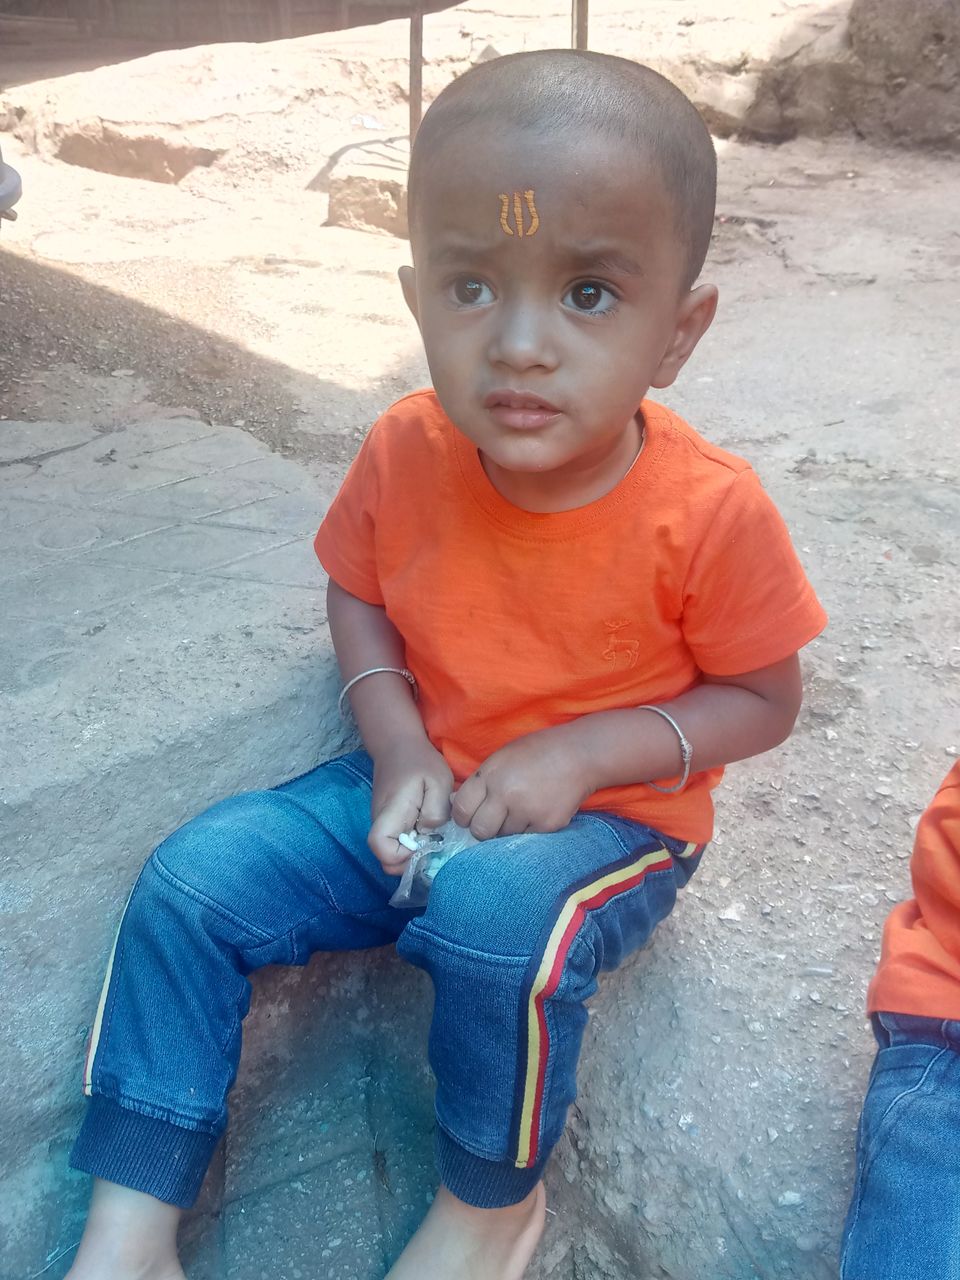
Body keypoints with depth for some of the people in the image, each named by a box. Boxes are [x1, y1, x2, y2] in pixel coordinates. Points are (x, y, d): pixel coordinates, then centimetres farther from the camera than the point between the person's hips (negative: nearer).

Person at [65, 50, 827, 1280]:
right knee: (192, 878, -8)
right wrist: (396, 742, -12)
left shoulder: (709, 512, -21)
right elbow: (357, 592, 6)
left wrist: (586, 749, -22)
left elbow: (762, 701, -8)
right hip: (422, 791, 5)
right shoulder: (404, 452, -11)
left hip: (609, 816, -4)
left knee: (497, 920, -35)